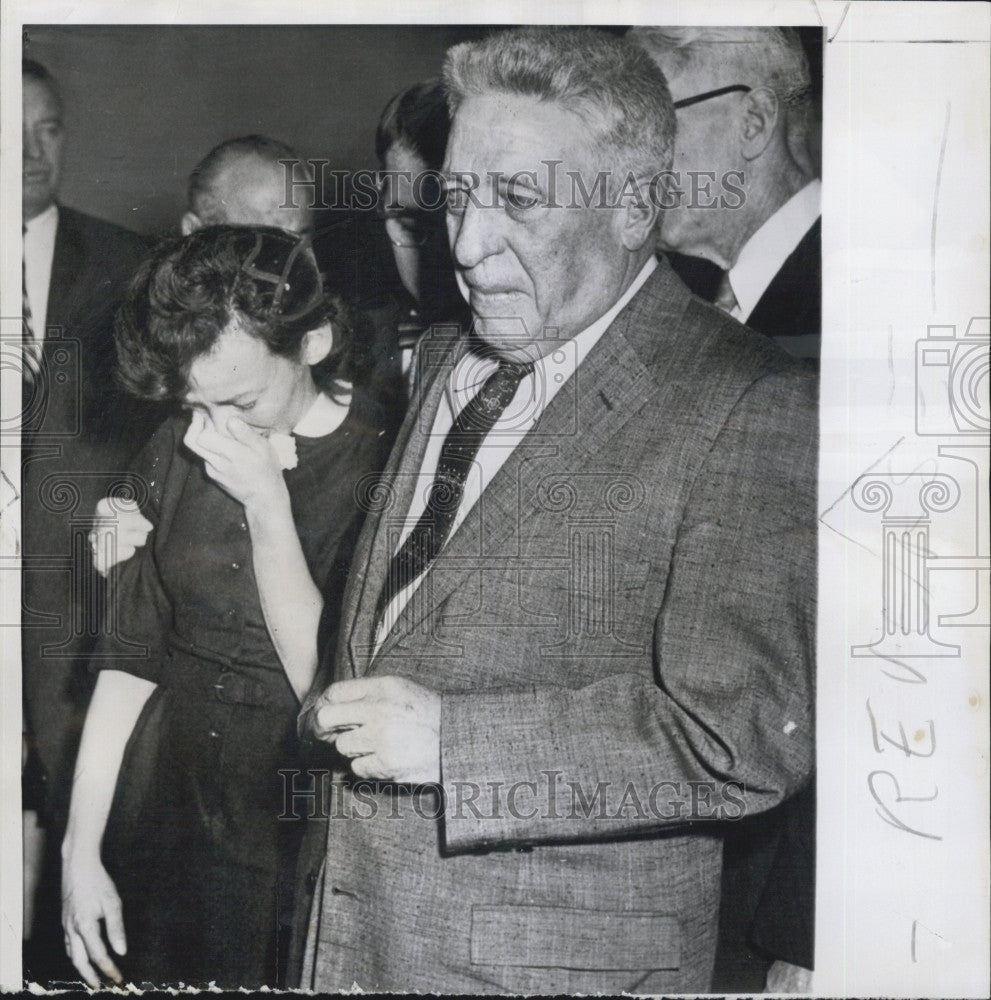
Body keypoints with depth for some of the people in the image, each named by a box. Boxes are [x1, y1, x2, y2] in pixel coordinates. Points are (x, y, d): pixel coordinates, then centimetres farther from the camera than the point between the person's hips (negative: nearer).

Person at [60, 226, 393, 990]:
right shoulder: (178, 453, 0)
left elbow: (325, 685, -17)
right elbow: (129, 657, 3)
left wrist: (266, 504, -22)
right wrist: (81, 852, 0)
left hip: (302, 844, -4)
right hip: (164, 807, 4)